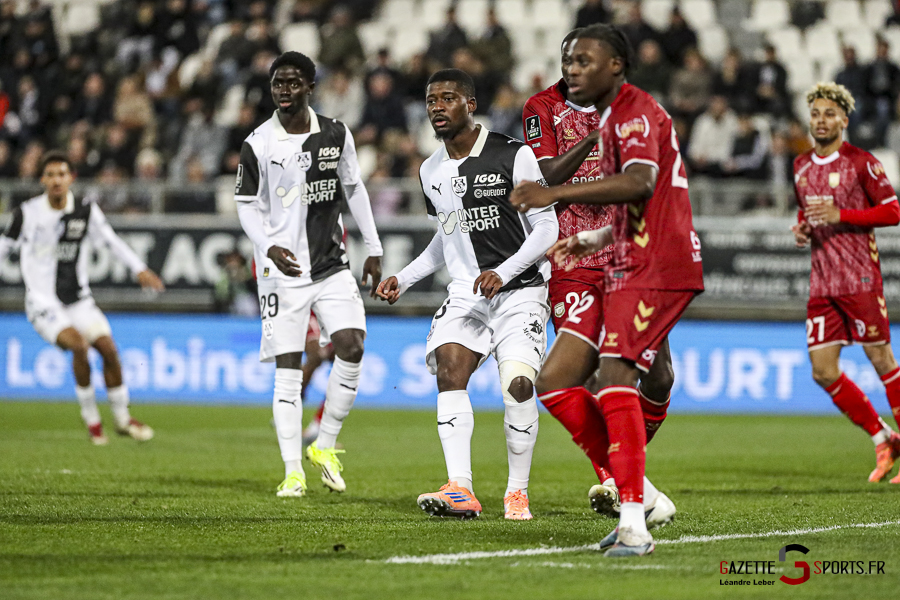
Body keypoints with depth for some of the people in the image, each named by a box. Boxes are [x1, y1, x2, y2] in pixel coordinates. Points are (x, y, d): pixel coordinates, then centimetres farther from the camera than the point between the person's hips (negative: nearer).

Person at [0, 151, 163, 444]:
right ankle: (90, 418, -9)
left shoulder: (86, 211, -3)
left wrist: (139, 269, -1)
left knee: (108, 347, -8)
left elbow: (111, 241, 7)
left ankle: (123, 419, 10)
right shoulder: (28, 212, -8)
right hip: (43, 302, -4)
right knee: (79, 344, -26)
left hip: (78, 300, 4)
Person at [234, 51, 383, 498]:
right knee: (288, 369, -6)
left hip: (332, 265, 3)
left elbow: (354, 189, 14)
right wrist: (270, 248, -18)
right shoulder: (258, 144, -5)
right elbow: (248, 206, -1)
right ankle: (293, 471, -2)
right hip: (283, 271, -3)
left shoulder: (336, 135, 4)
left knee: (352, 346, -12)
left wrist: (373, 249, 13)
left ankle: (325, 446, 6)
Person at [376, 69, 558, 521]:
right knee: (449, 368, -19)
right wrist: (403, 280, 16)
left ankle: (518, 492, -3)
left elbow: (546, 228, -8)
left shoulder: (515, 157, -8)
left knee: (518, 382, -19)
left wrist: (503, 272, -20)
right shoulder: (431, 172, 12)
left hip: (519, 289, -4)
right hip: (465, 293, 4)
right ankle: (460, 489, -27)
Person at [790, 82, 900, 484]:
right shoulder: (801, 166, 12)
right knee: (823, 372, 0)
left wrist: (841, 215, -18)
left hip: (860, 279, -6)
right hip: (822, 282, 6)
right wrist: (801, 228, 5)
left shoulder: (861, 163, -7)